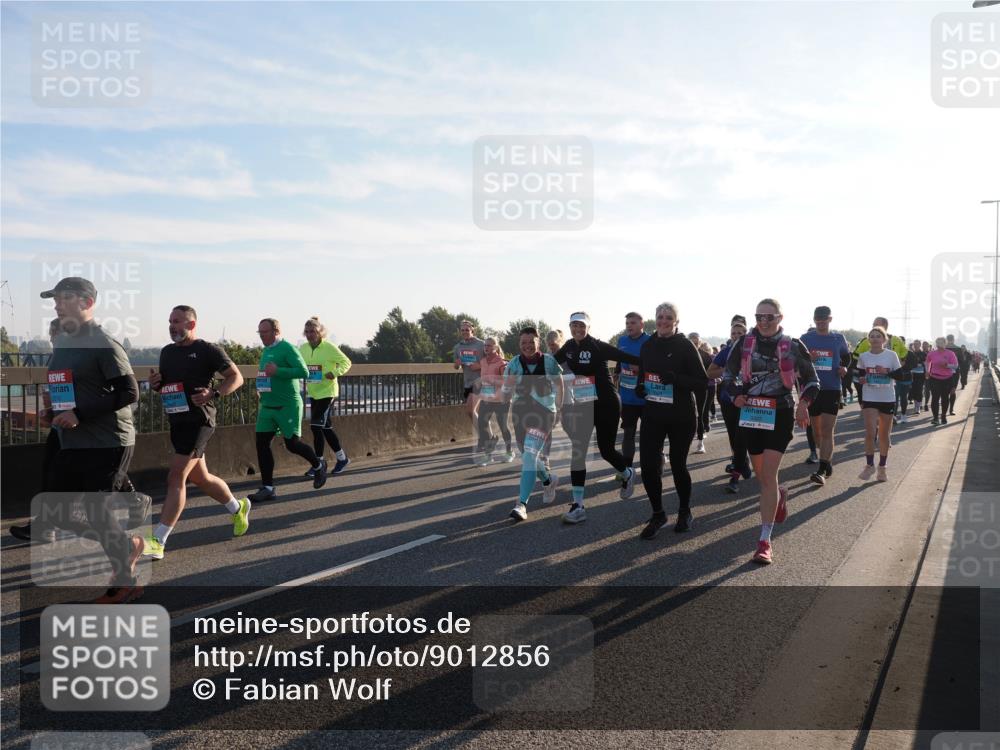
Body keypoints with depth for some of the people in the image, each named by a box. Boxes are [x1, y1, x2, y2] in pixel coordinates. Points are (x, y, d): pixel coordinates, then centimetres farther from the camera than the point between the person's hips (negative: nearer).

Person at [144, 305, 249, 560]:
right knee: (200, 478, 16)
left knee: (176, 477, -13)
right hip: (176, 422, 8)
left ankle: (157, 542, -11)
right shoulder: (167, 352, 14)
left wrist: (214, 393, -22)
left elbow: (236, 377, -6)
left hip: (199, 422, -8)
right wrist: (155, 384, 1)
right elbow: (164, 385, 25)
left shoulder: (208, 350, -7)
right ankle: (238, 508, 38)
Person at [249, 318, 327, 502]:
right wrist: (261, 387, 14)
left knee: (292, 444, -3)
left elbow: (304, 372, -19)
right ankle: (268, 488, 5)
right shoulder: (266, 350, 14)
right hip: (267, 406, 8)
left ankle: (318, 465, 25)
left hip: (288, 406, -8)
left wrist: (277, 371, -25)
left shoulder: (287, 348, -10)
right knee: (262, 443, -1)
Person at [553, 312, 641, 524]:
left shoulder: (598, 347, -13)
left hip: (606, 404, -5)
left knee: (606, 449, 4)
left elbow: (627, 357, -20)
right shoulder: (568, 348, 5)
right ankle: (578, 505, 1)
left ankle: (627, 474, 40)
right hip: (581, 406, 5)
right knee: (577, 451, -2)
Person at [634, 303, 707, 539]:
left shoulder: (685, 346, -7)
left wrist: (676, 378, -25)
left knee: (678, 464, 7)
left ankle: (684, 511, 31)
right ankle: (657, 514, 15)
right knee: (648, 464, -4)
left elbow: (701, 381, -10)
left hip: (681, 416, -4)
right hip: (653, 413, 4)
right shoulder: (648, 346, 7)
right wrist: (641, 387, 1)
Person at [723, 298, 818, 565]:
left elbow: (812, 380, 5)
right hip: (751, 413, 4)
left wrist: (804, 404, -12)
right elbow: (728, 374, 14)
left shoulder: (793, 346, -4)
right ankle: (779, 495, 53)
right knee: (761, 475, 16)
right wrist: (735, 394, -4)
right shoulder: (744, 344, 2)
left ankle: (765, 541, -10)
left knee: (768, 475, -12)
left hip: (780, 415, -3)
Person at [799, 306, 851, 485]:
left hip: (832, 389, -2)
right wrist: (807, 359, -15)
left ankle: (822, 470, -12)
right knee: (816, 429, 12)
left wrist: (844, 368, -3)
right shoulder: (805, 338, 3)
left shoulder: (838, 338, 4)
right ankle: (827, 461, 32)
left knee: (827, 430, -10)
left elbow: (847, 357, 19)